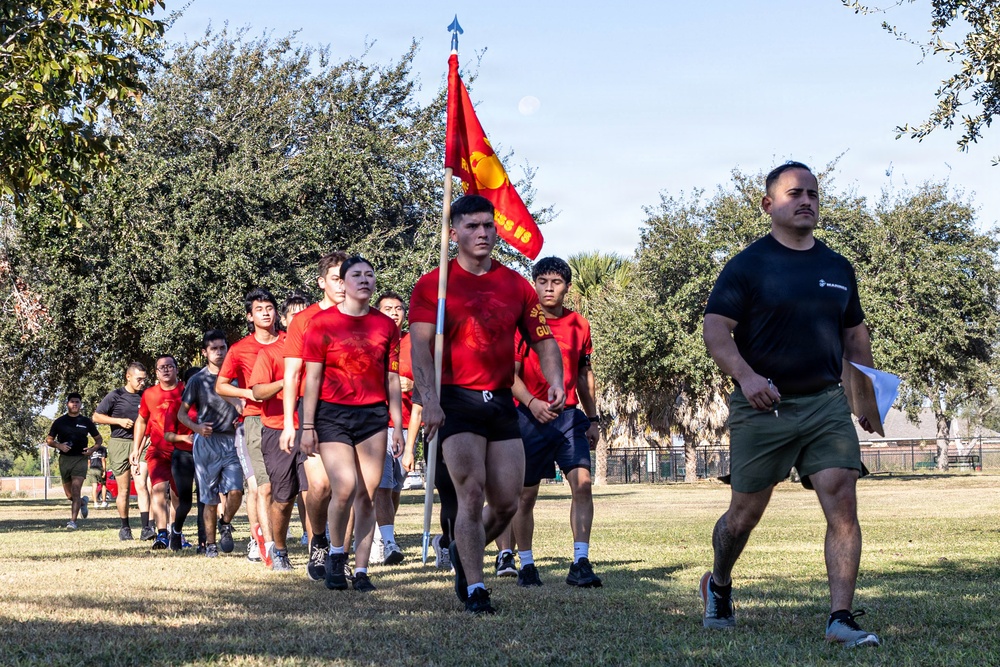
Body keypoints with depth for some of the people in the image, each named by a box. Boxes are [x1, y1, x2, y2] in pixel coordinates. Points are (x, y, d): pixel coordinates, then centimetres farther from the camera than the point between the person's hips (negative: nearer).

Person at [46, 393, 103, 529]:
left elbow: (99, 439, 16)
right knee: (69, 494, 10)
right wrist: (59, 445, -11)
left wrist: (93, 449, -5)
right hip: (64, 458, 2)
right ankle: (83, 502, 43)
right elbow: (49, 440, 10)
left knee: (76, 490, -17)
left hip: (80, 458, -2)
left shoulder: (86, 422, 6)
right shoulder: (60, 422, 6)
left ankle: (73, 521, -19)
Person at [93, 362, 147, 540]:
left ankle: (146, 527, -16)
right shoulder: (116, 396, -1)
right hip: (120, 444, -2)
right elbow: (96, 417, 0)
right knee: (123, 490, 5)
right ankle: (125, 528, 17)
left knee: (141, 486, -10)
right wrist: (120, 421, -10)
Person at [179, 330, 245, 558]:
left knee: (235, 491, -15)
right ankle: (210, 543, 14)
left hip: (232, 440, 1)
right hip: (207, 442, -1)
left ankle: (225, 524, 13)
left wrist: (243, 418, -3)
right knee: (210, 498, 2)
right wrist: (196, 427, -11)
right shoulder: (198, 380, 4)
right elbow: (181, 413, 7)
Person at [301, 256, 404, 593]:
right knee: (344, 487, -17)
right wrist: (307, 426, -5)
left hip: (373, 415, 3)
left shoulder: (386, 326, 9)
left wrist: (398, 427, 8)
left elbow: (392, 379, 12)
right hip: (332, 414, -3)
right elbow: (312, 377, 0)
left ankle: (361, 570, 7)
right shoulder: (323, 323, 1)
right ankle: (336, 555, 7)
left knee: (367, 494, 0)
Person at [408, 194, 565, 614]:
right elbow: (421, 347, -12)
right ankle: (474, 589, -3)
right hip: (456, 402, -4)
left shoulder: (516, 286, 11)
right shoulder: (432, 285, -1)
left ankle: (464, 554, 31)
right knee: (471, 494, -12)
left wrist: (555, 381, -6)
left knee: (507, 503, 4)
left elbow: (543, 340, 13)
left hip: (502, 402, 4)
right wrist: (429, 399, -26)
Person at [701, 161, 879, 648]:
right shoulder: (748, 265, -3)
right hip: (763, 407, -3)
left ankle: (841, 618, -11)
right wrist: (745, 376, -26)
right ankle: (718, 586, 37)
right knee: (745, 513, 9)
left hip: (827, 403, 3)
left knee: (843, 504, -12)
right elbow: (715, 329, -10)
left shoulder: (838, 268, 13)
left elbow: (855, 333, 22)